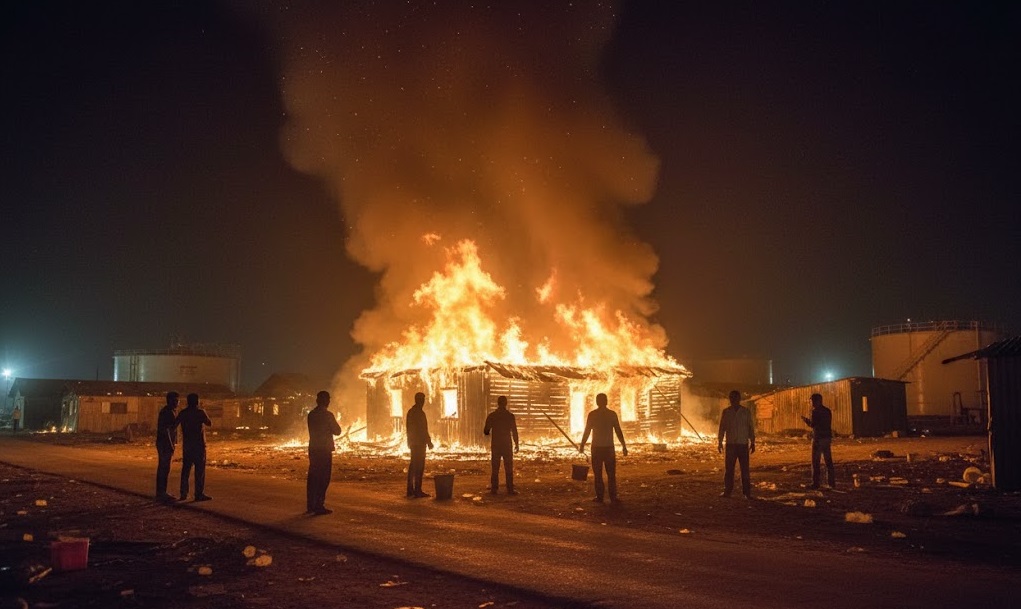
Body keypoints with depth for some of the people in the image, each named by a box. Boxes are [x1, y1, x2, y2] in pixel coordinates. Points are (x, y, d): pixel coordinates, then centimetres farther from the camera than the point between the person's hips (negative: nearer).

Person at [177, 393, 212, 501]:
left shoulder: (183, 413, 4)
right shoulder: (200, 412, -9)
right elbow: (209, 423, 1)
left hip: (187, 445, 5)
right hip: (199, 444, -5)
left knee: (186, 468, 12)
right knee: (200, 469, -2)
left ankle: (183, 493, 13)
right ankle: (199, 494, -3)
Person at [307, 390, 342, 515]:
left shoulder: (311, 414, 6)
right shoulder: (327, 415, -13)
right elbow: (337, 431, -4)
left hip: (313, 449, 7)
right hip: (325, 450, -7)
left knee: (312, 477, 12)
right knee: (323, 478, -2)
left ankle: (310, 505, 17)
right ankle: (319, 506, -3)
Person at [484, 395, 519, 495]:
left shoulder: (491, 416, -1)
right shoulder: (510, 415, -5)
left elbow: (486, 431, 3)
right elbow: (514, 431, -4)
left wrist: (487, 432, 26)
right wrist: (516, 444, 5)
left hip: (495, 445, 2)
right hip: (507, 445, -1)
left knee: (495, 468, 7)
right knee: (509, 468, 3)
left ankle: (494, 489, 5)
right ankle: (510, 489, 0)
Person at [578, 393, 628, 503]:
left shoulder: (592, 414, -3)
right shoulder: (612, 414, 0)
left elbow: (587, 431, -2)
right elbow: (618, 431, -1)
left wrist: (582, 445, 10)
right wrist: (624, 446, 5)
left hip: (596, 448, -1)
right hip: (609, 447, 1)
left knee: (598, 474, 5)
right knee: (611, 474, 5)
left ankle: (599, 497, 4)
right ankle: (613, 497, 3)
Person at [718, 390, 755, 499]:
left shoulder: (746, 412, 2)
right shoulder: (726, 412, 6)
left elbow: (751, 428, 4)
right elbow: (722, 427, 8)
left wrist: (752, 442, 1)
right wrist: (720, 442, 4)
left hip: (743, 444, -1)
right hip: (730, 444, 1)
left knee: (745, 469, -1)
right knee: (729, 469, 3)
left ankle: (747, 492, 4)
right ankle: (727, 491, 10)